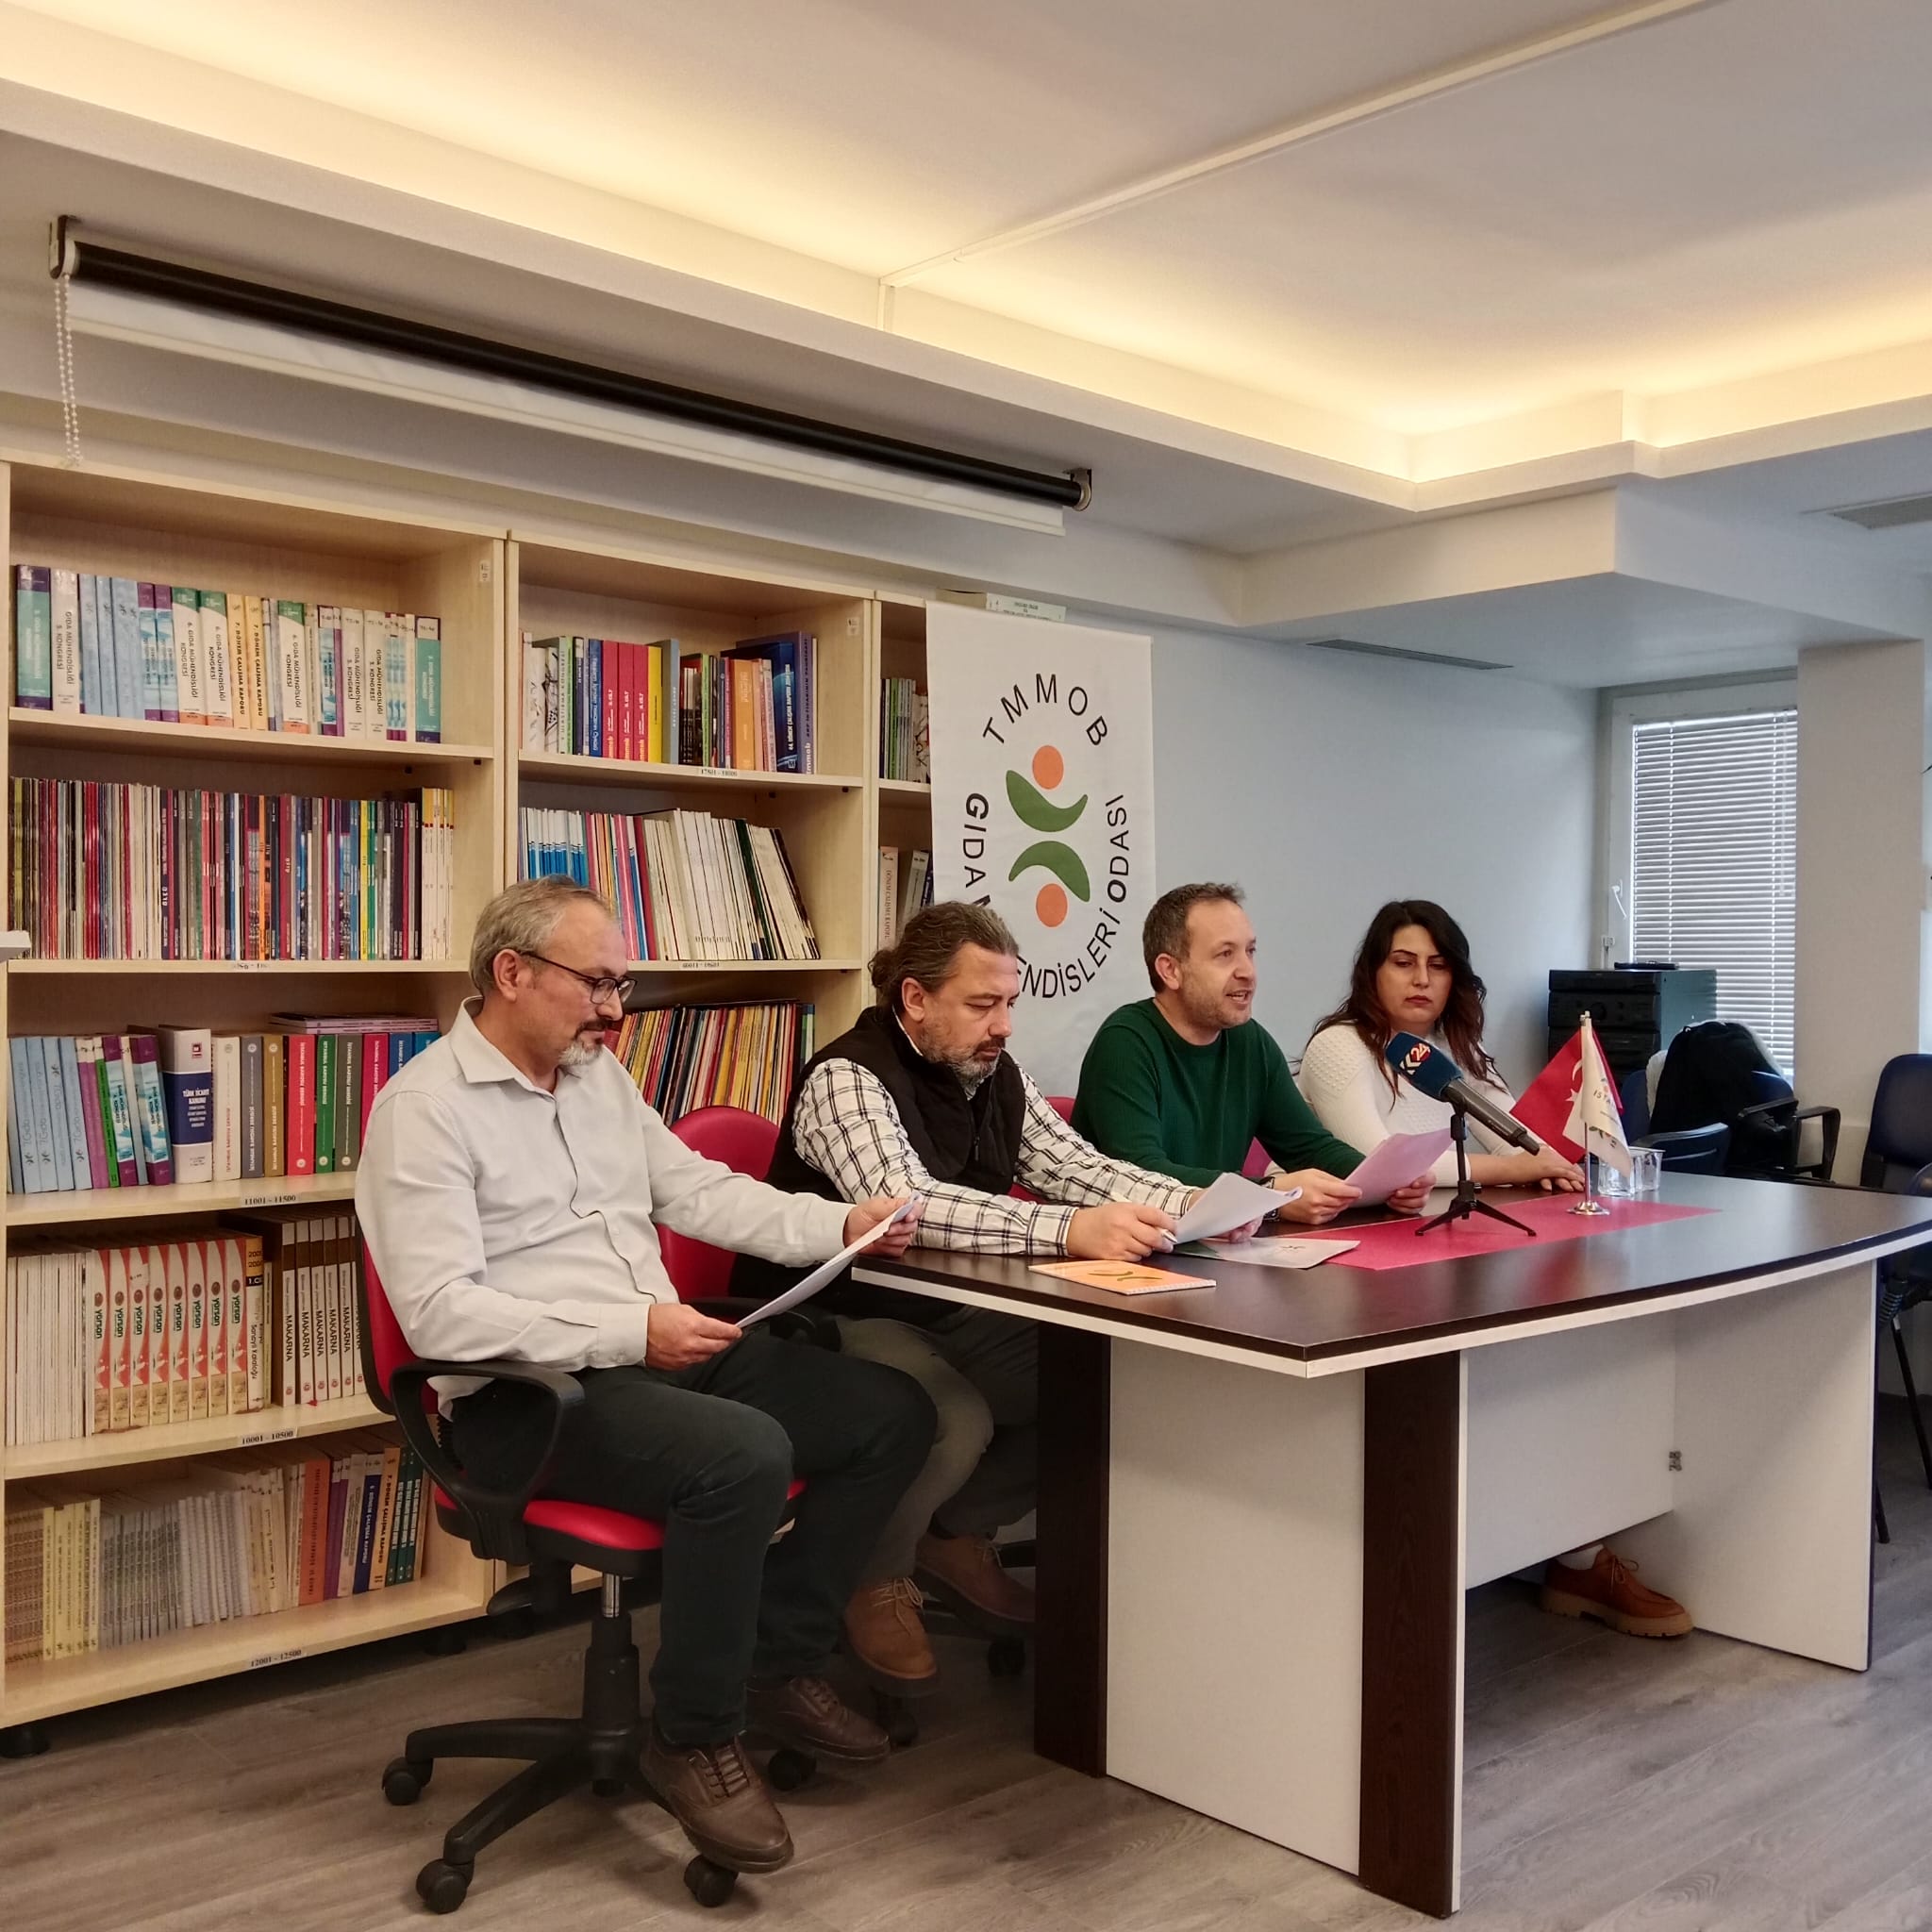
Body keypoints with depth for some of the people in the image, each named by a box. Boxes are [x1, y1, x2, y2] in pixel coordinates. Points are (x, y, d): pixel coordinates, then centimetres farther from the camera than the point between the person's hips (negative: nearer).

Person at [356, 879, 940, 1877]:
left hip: (658, 1353, 9)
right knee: (745, 1454, -34)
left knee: (891, 1412, 0)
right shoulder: (424, 1107, -13)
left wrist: (842, 1224, 0)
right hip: (527, 1395, -9)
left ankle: (777, 1660, 14)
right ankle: (696, 1739, -11)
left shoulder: (599, 1074, 13)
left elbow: (698, 1191, 14)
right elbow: (438, 1312, -21)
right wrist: (628, 1331, -26)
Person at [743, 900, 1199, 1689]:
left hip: (951, 1313, 8)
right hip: (841, 1320, -8)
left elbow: (1075, 1167, 6)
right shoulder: (849, 1078, -20)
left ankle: (955, 1534, 14)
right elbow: (902, 1205, -36)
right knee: (958, 1421, -31)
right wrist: (1069, 1231, -44)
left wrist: (1186, 1201, -14)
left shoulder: (999, 1077, 6)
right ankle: (872, 1579, 0)